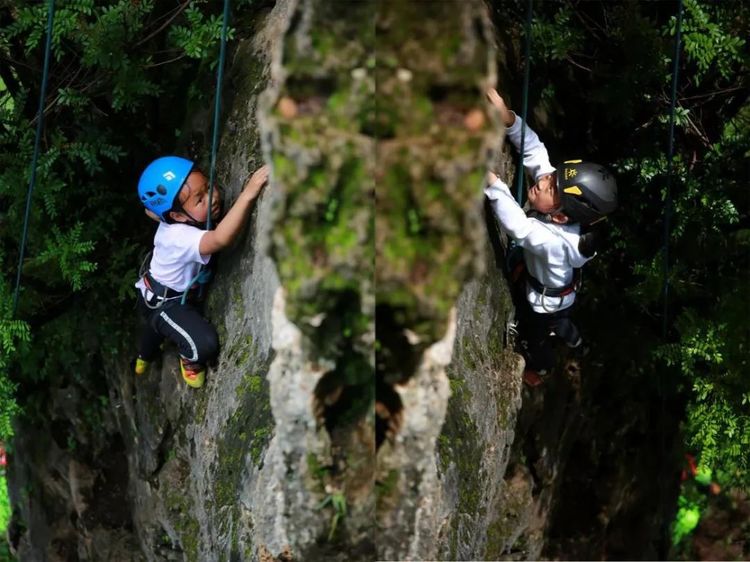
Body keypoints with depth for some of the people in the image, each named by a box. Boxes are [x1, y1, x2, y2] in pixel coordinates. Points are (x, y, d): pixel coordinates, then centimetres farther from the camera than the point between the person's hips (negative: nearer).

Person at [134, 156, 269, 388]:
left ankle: (143, 360, 70)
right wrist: (249, 192, -73)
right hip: (162, 303, -8)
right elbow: (221, 239, -67)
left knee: (158, 325, 38)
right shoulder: (180, 237, -46)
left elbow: (151, 211, 5)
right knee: (204, 344, -28)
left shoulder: (183, 220, -20)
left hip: (177, 293, 8)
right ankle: (190, 360, 8)